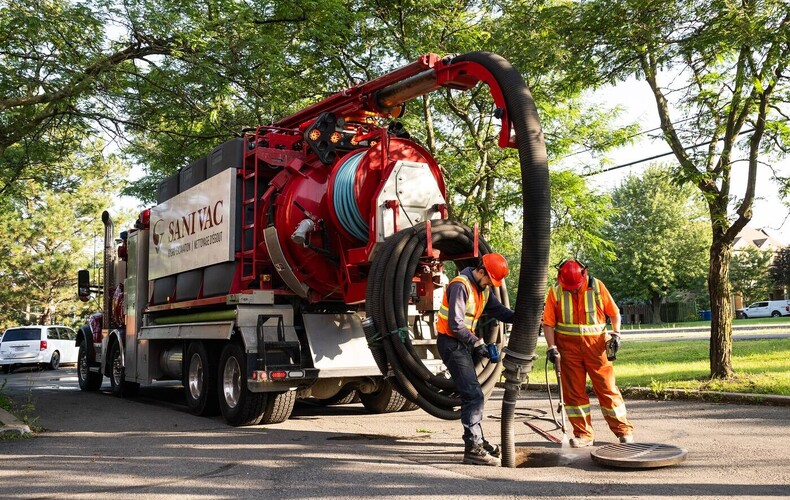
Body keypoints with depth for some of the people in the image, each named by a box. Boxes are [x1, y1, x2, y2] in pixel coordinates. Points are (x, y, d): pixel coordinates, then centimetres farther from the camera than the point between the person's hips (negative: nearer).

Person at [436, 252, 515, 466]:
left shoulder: (483, 289, 11)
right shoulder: (460, 286, -19)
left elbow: (499, 310, 9)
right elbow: (456, 324, -23)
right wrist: (477, 343, -18)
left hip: (464, 344, 10)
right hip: (451, 343, -10)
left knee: (472, 395, 17)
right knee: (474, 395, -14)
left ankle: (477, 441, 29)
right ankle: (473, 449, -11)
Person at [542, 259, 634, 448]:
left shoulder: (597, 286, -1)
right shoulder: (555, 292, -1)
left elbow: (614, 312, 7)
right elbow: (548, 323, 0)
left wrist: (616, 334, -6)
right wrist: (552, 347, -9)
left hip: (596, 344, -1)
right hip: (568, 346, 1)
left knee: (607, 387, 0)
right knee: (573, 391, 4)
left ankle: (623, 429, 13)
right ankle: (583, 434, 14)